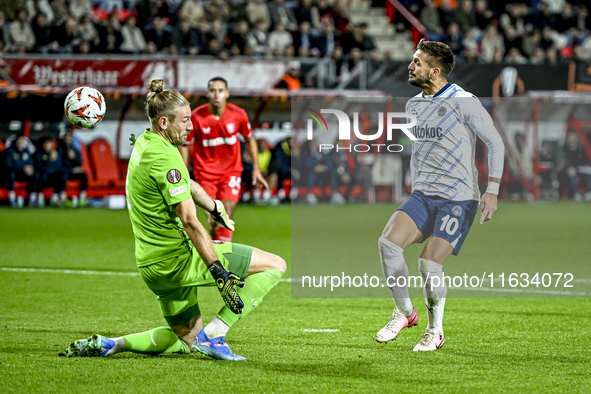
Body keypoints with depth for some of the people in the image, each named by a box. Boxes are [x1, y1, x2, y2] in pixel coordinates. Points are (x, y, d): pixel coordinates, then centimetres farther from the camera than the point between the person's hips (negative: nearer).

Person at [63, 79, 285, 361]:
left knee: (187, 341, 25)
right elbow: (189, 221, -24)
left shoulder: (144, 144, 11)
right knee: (274, 265, -7)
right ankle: (212, 335, -9)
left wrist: (215, 207, 41)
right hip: (176, 259, -10)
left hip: (152, 267, 10)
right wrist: (219, 273, -26)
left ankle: (109, 344, 10)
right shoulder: (165, 157, -19)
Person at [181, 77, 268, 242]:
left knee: (227, 215, -14)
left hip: (231, 171, 1)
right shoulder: (197, 117, -14)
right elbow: (185, 145, -1)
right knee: (212, 220, -3)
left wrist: (256, 169, 7)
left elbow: (249, 139, 8)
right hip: (205, 171, -1)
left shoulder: (238, 115, -9)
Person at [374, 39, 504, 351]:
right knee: (388, 242, -18)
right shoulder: (414, 105, 12)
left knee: (429, 263, -17)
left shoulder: (464, 103, -9)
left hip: (459, 199, -6)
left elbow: (495, 143, -4)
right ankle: (404, 311, 1)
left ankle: (435, 332, 6)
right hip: (422, 196, 6)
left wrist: (492, 191, -8)